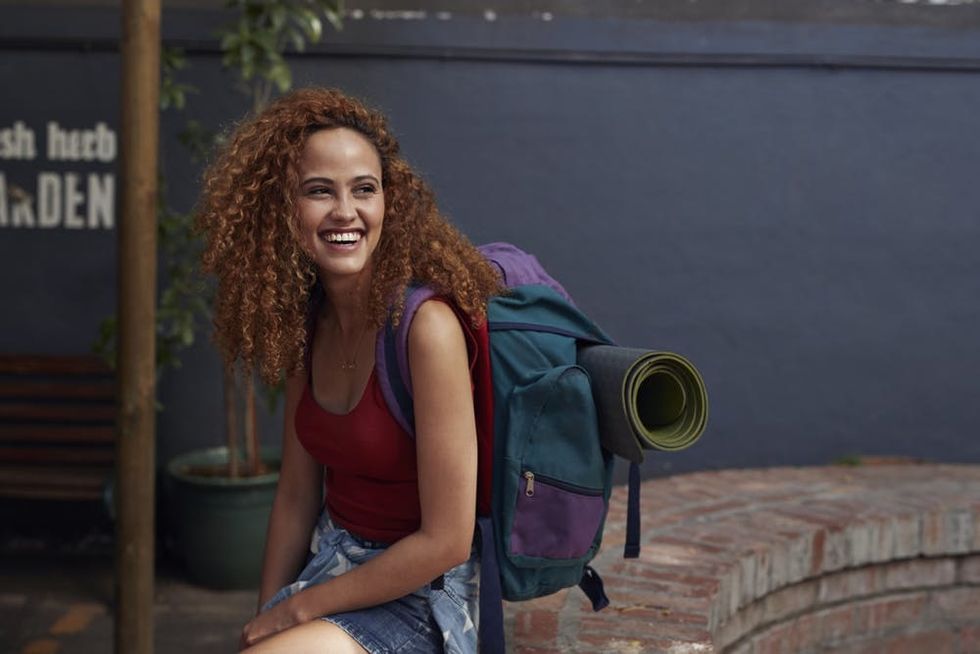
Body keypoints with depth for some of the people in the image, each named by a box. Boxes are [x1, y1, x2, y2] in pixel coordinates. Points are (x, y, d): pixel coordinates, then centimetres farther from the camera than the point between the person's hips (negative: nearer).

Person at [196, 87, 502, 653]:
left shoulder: (426, 325, -21)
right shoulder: (307, 320, 0)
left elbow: (446, 540, -20)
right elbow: (297, 494, 6)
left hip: (417, 595, -5)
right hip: (330, 561, 6)